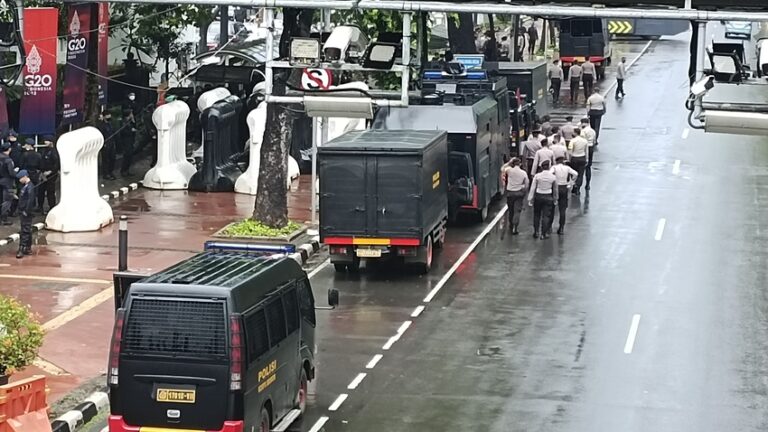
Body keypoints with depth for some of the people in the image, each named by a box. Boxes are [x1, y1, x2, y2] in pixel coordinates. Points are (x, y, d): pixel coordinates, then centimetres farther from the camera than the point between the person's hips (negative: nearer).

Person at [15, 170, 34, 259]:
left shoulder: (30, 186, -16)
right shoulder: (24, 186, 13)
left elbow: (30, 200, -22)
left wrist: (26, 211, -20)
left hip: (26, 213, -10)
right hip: (22, 212, 10)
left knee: (25, 231, -9)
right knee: (27, 231, 15)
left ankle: (21, 250, -11)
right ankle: (28, 248, 22)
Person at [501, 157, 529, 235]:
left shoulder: (510, 170, -11)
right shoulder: (523, 173, -5)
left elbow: (502, 169, 10)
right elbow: (526, 185, 1)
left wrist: (509, 162, 10)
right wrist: (525, 193, 15)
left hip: (510, 192, 0)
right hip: (519, 193, 0)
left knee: (511, 210, 16)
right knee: (517, 211, -1)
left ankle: (511, 225, 30)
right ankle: (514, 228, -11)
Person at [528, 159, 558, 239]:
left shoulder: (537, 176, -9)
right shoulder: (553, 177, -7)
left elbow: (533, 188, -7)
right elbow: (555, 189, 5)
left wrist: (530, 199, 0)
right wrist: (555, 199, 19)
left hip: (538, 197, 0)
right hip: (548, 197, 0)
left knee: (537, 215, 16)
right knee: (546, 216, 6)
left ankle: (536, 232, 20)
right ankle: (544, 234, 7)